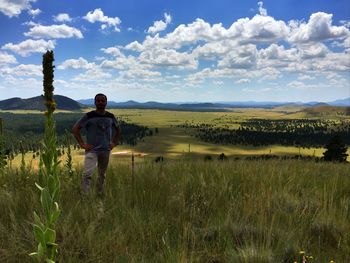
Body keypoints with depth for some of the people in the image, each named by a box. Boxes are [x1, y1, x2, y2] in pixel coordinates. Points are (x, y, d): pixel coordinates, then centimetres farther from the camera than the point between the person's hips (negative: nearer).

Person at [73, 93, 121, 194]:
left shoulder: (110, 116, 5)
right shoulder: (89, 116, -7)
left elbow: (118, 129, 21)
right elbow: (75, 129, -4)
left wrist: (114, 143, 11)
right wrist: (82, 144, -9)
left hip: (106, 150, 4)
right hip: (92, 150, -4)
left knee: (102, 174, 13)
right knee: (87, 174, -17)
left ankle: (99, 194, 28)